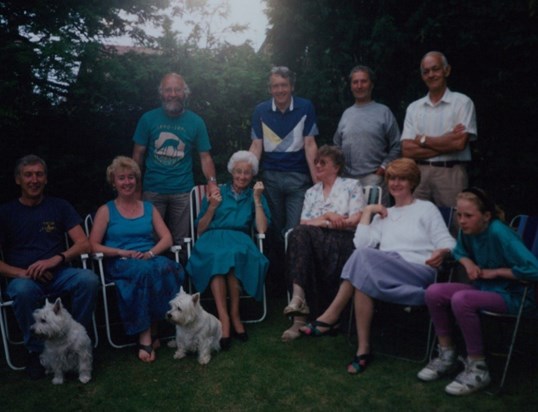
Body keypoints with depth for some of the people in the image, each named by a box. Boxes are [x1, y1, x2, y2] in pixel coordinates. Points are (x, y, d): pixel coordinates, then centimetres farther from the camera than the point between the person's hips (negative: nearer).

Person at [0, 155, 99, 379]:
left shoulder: (60, 207, 10)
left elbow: (83, 244, 1)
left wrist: (57, 259, -18)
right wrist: (21, 272, -17)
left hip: (58, 274, 1)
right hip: (23, 278, -1)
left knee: (89, 279, -31)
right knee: (23, 290, -37)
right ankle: (36, 350, -13)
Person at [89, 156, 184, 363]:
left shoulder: (149, 208, 19)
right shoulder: (106, 211, 11)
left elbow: (167, 239, 9)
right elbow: (93, 245, 2)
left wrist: (151, 253, -11)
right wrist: (122, 252, -12)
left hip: (151, 259, 3)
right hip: (120, 264, -2)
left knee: (167, 267, -35)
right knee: (145, 270, -38)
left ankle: (150, 331, -23)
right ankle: (146, 334, -28)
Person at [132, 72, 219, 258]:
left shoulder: (195, 121, 0)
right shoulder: (148, 118, 0)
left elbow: (205, 156, 0)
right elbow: (138, 154, 5)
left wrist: (212, 182, -15)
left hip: (182, 191, 0)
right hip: (152, 190, 0)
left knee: (180, 240, 8)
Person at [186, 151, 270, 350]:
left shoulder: (255, 196, 19)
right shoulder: (217, 192, 17)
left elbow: (262, 229, 3)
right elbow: (200, 230, 14)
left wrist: (257, 200, 2)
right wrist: (212, 207, 0)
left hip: (239, 241, 0)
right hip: (212, 239, 0)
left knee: (232, 254, -38)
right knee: (217, 256, -38)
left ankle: (234, 315, -28)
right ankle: (225, 319, -39)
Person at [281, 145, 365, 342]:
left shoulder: (351, 186, 14)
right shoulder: (311, 192, 26)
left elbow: (355, 220, 0)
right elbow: (304, 223, 12)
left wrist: (320, 222, -6)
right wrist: (327, 217, -5)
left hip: (344, 239, -4)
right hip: (315, 239, 4)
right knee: (299, 234, -33)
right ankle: (299, 297, -44)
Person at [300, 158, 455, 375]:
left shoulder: (427, 208, 15)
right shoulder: (383, 215, 26)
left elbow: (448, 244, 3)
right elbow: (361, 243, 8)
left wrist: (442, 253, -20)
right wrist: (367, 211, 8)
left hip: (419, 275, -4)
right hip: (384, 275, 4)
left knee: (364, 256, -30)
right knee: (363, 278, -33)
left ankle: (331, 317, -21)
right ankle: (363, 348, -28)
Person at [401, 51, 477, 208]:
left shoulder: (462, 102, 2)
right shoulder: (413, 108, 11)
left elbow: (460, 143, -10)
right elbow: (407, 150, 1)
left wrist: (423, 140, -1)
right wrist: (447, 142, -6)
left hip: (450, 174, -3)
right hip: (419, 174, 3)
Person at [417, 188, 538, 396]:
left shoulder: (499, 233, -24)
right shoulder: (467, 230, -3)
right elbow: (459, 251, 20)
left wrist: (495, 272, -19)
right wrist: (468, 263, -3)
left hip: (511, 295, -7)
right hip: (483, 288, 8)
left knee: (461, 299, -32)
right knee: (434, 292, -11)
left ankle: (477, 368, -16)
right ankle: (447, 355, 5)